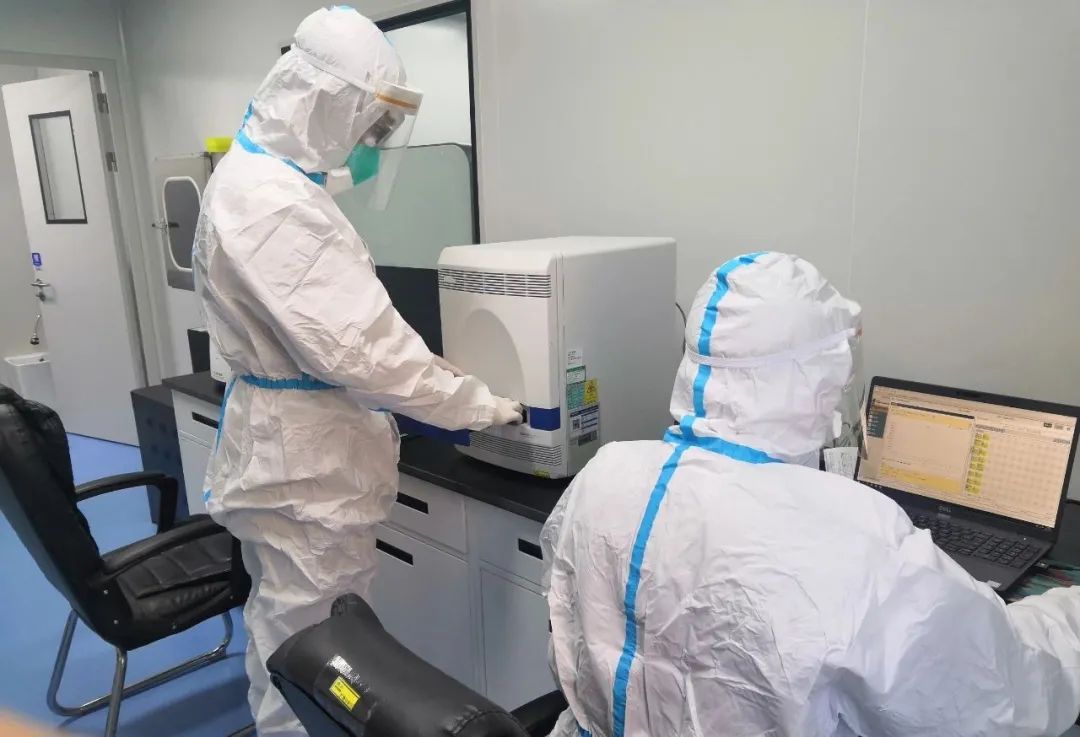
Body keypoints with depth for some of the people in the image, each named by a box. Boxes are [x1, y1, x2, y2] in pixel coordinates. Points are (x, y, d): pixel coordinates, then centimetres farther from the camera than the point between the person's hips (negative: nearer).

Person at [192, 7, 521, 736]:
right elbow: (354, 347, -29)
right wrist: (479, 405, -18)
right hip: (304, 457, -11)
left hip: (293, 441, 11)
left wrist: (418, 364, 11)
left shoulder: (261, 176, 9)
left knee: (287, 634, 27)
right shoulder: (273, 202, -25)